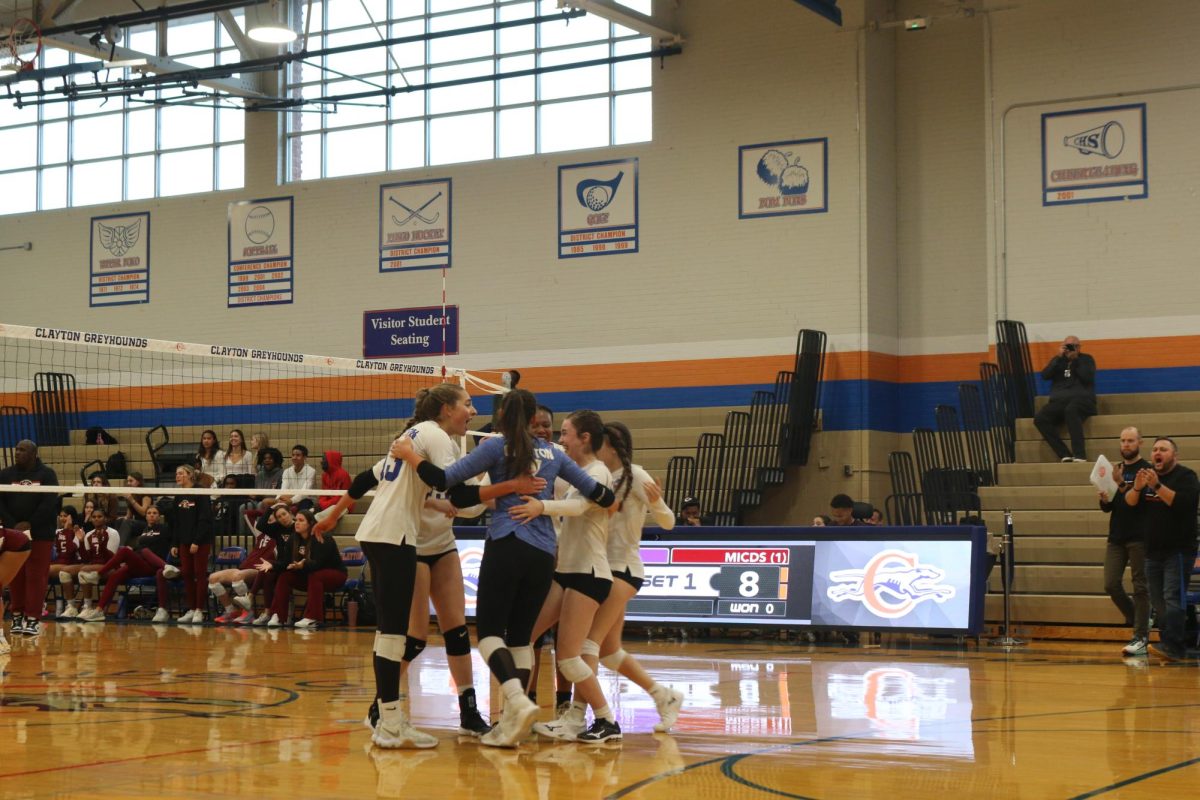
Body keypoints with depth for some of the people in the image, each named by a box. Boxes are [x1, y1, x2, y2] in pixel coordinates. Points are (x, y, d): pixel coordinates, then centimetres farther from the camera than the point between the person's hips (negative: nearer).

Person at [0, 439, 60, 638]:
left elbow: (50, 503, -6)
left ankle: (33, 618, -4)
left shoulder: (46, 474, 2)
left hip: (40, 534, -2)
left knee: (36, 576, -5)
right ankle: (17, 616, 12)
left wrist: (30, 524, -13)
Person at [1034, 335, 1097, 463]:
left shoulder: (1086, 359, 16)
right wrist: (1059, 358, 0)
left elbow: (1087, 378, -4)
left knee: (1071, 410, -41)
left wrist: (1075, 359, -1)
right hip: (1059, 401, 3)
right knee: (1039, 418, -28)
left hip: (1081, 399, -3)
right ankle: (1065, 455, -32)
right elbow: (1045, 375, 5)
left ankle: (1080, 456, -46)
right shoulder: (1058, 360, 23)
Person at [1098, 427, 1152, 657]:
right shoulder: (1115, 469, 14)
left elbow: (1145, 500, -18)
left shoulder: (1147, 470, -4)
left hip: (1138, 538, -6)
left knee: (1140, 587, -4)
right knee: (1111, 585, 1)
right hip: (1116, 537, 6)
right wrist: (1105, 500, -6)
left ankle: (1141, 638, -2)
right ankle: (1139, 623, 21)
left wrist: (1121, 485, -28)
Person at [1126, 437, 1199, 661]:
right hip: (1154, 550, 7)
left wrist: (1157, 486, -29)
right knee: (1158, 601, 6)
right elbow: (1130, 502, 6)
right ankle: (1178, 645, 12)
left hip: (1179, 550, -7)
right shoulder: (1148, 475, 15)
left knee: (1172, 598, -16)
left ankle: (1172, 646, -24)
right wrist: (1137, 487, -15)